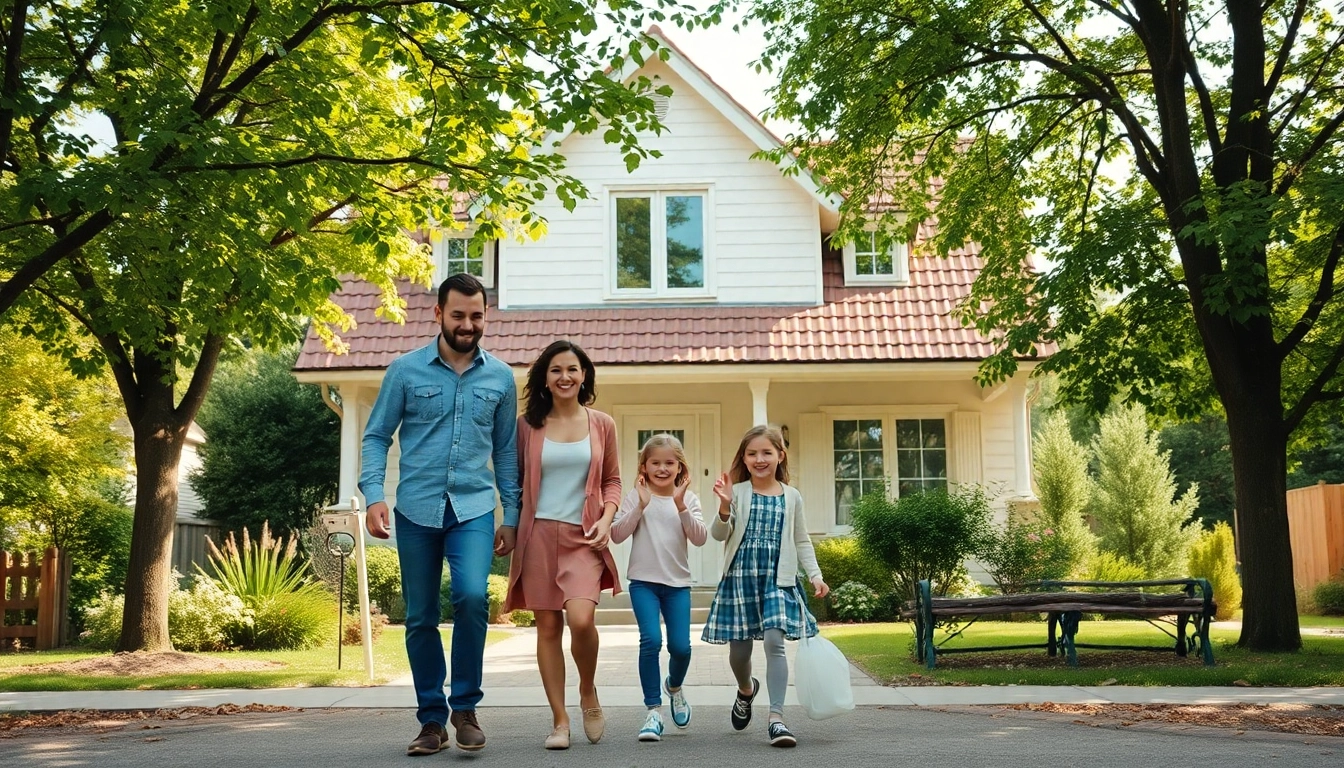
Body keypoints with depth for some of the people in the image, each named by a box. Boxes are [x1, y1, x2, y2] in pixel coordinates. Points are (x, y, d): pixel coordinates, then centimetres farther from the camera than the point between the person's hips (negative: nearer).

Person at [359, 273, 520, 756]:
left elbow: (505, 451, 11)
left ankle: (465, 706, -4)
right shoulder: (406, 370, 2)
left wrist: (512, 517, 8)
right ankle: (432, 720, 18)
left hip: (474, 508, 0)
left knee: (472, 596, -22)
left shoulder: (500, 377, 7)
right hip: (416, 509, 0)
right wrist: (374, 495, -11)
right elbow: (377, 436, 3)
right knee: (420, 619, 5)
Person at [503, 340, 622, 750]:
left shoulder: (602, 424, 7)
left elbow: (612, 480, 13)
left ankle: (588, 691, 10)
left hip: (583, 536, -1)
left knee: (581, 619, -19)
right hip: (540, 533, 1)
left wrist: (606, 519, -3)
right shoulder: (528, 425, 5)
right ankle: (560, 720, 10)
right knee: (548, 626, 1)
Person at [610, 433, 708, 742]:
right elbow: (617, 535, -8)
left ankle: (674, 686, 32)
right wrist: (640, 506, -17)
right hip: (643, 581, -2)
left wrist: (681, 506, -18)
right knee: (651, 640, -16)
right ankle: (653, 711, -5)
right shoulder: (636, 496, 0)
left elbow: (700, 538, -7)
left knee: (681, 646, -3)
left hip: (677, 582, 2)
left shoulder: (688, 498, 4)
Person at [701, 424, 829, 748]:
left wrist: (815, 575, 3)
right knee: (739, 647, 7)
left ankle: (776, 718, -15)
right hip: (740, 576, 0)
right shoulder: (737, 492, 0)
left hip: (777, 579, 0)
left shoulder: (792, 497, 7)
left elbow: (802, 542, 14)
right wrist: (724, 506, -25)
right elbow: (719, 535, -7)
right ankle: (746, 689, 42)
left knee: (774, 641, -16)